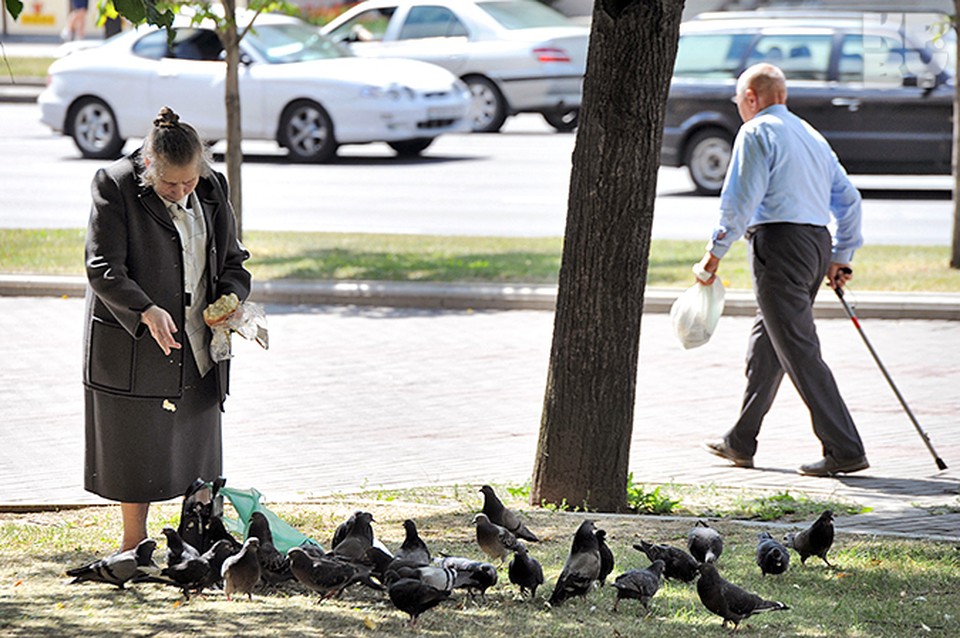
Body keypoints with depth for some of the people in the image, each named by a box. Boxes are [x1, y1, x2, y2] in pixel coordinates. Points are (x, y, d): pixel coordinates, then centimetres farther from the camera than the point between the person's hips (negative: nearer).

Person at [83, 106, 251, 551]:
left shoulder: (211, 189, 3)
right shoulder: (115, 186, -12)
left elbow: (232, 259, 13)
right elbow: (103, 268, -15)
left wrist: (231, 298, -8)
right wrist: (146, 311, -29)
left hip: (197, 345, 4)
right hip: (133, 346, -4)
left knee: (196, 443, 7)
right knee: (136, 446, 2)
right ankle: (133, 547, 14)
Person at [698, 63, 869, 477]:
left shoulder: (757, 133, -4)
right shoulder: (811, 136, 21)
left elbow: (740, 200, -12)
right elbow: (848, 199, 21)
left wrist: (716, 251, -5)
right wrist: (841, 256, 24)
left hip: (780, 245, -9)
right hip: (817, 241, 9)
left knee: (800, 352, -10)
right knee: (765, 345, 18)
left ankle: (845, 450, -16)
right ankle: (740, 443, 27)